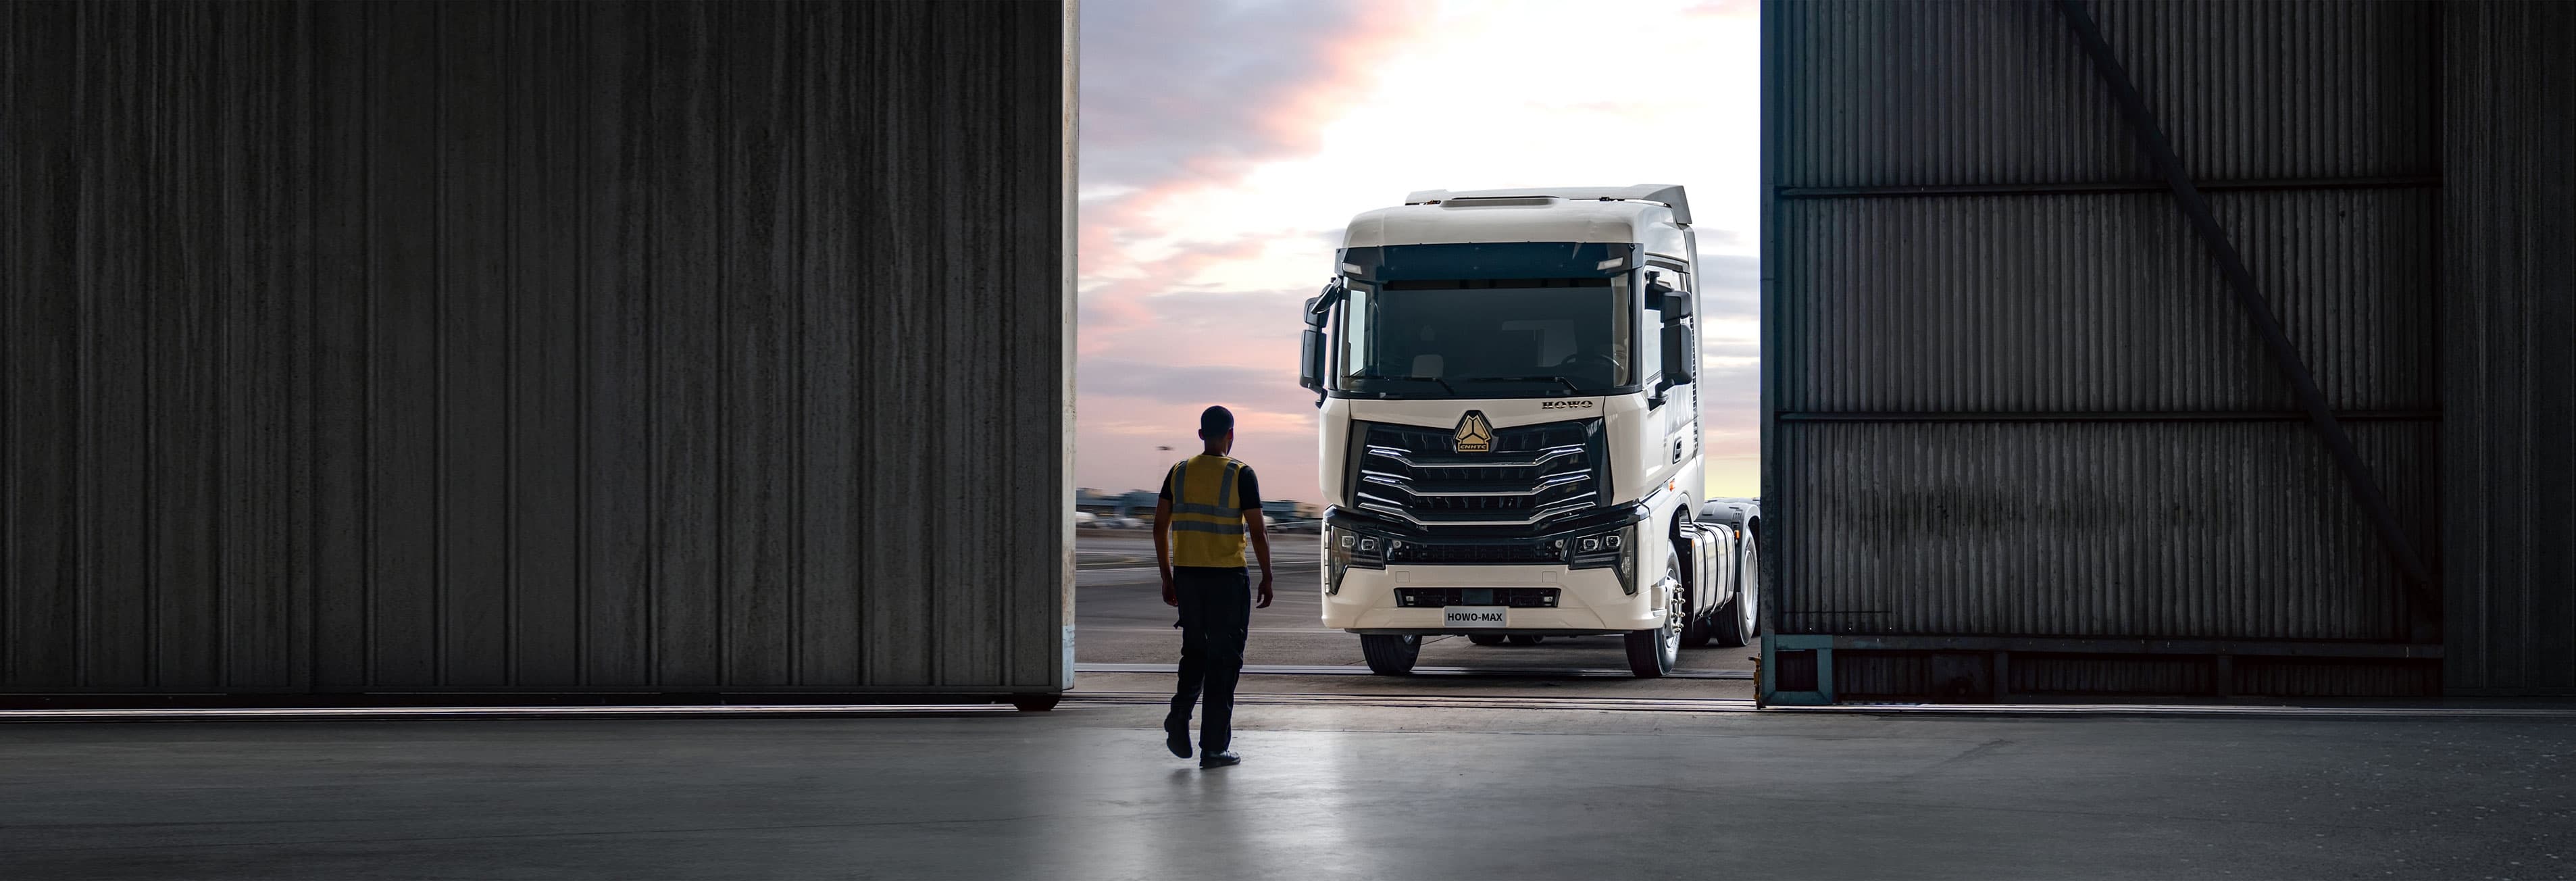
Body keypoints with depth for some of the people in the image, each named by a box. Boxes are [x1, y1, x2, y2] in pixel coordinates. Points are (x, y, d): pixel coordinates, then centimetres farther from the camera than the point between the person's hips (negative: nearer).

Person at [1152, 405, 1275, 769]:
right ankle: (1214, 748, 3)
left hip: (1187, 574, 4)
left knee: (1195, 650, 20)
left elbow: (1160, 528, 6)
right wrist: (1267, 579, 2)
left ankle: (1180, 714, -3)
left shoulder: (1179, 473, 6)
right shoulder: (1241, 475, -6)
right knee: (1223, 658, 3)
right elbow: (1257, 532, -8)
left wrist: (1167, 578, 13)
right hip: (1228, 577, -4)